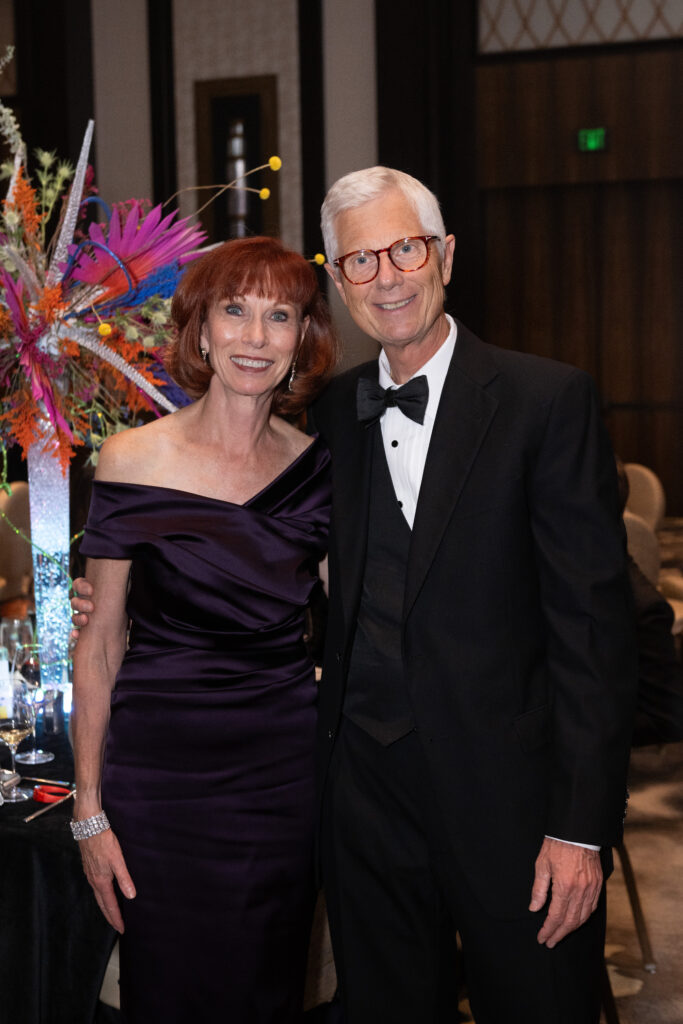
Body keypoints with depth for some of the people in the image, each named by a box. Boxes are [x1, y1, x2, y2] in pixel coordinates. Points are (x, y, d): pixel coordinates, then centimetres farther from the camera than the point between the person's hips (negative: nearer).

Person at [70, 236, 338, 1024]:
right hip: (159, 773, -2)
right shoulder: (133, 460, -7)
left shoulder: (316, 468, 1)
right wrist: (89, 810, -4)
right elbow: (99, 643, -3)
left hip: (284, 774, 2)